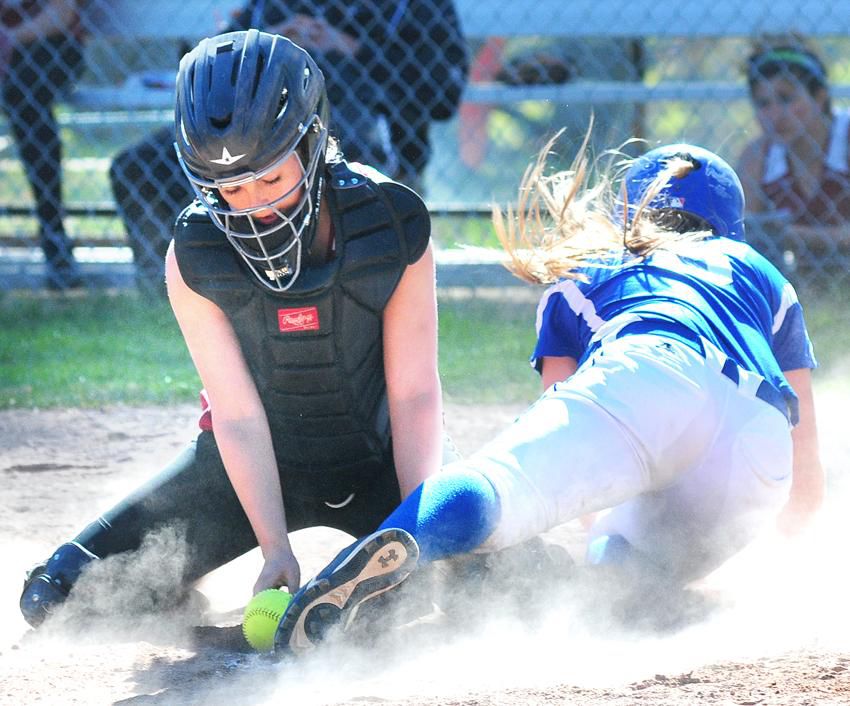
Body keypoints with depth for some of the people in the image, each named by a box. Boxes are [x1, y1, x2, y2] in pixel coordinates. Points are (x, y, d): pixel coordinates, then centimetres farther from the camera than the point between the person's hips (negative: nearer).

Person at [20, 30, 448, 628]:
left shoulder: (394, 226, -21)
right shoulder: (196, 257, -20)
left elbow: (415, 396, -17)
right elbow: (239, 417, -18)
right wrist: (277, 551, -26)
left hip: (378, 464, 0)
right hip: (255, 466, 0)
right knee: (57, 597, -10)